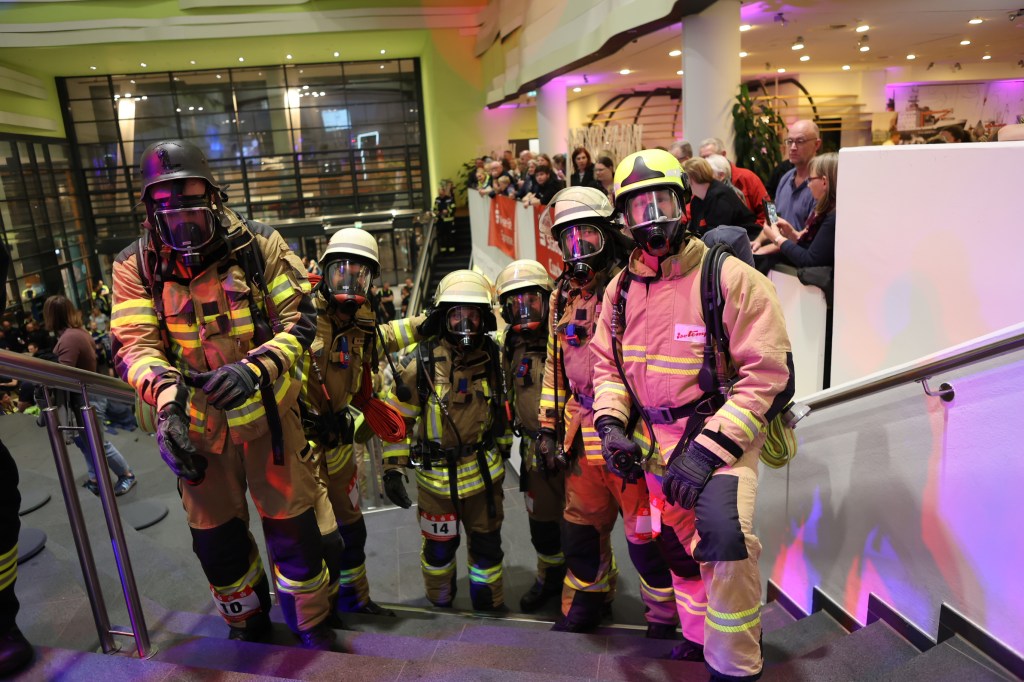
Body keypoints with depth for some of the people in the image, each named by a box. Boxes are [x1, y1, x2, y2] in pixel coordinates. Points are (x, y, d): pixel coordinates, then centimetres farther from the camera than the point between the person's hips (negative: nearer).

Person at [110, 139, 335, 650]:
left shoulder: (259, 247, -11)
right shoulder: (135, 267, -6)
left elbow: (300, 320, -13)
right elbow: (133, 344, -14)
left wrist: (254, 368, -31)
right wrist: (165, 392, -36)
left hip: (266, 413, -2)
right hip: (197, 424, 3)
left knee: (291, 525, 8)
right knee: (215, 536, 17)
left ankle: (311, 623, 34)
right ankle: (248, 623, 45)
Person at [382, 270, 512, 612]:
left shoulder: (493, 359, -3)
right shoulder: (423, 362, -13)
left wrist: (503, 451, 15)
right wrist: (392, 468, -10)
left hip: (484, 473, 2)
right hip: (436, 475, -2)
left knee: (486, 544, 14)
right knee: (439, 545, 15)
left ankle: (490, 606, 36)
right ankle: (439, 604, 40)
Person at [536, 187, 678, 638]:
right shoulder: (563, 299, 12)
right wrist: (548, 427, 15)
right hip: (582, 435, 7)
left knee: (646, 532, 6)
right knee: (581, 524, 19)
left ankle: (664, 614, 28)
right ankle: (588, 597, 41)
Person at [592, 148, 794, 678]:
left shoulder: (729, 278, -15)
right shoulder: (621, 290, 3)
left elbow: (769, 375, -18)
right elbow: (606, 365, 13)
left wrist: (708, 450, -25)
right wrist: (611, 425, -5)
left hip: (722, 431, -6)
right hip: (656, 438, 6)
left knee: (723, 532, -27)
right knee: (679, 543, 19)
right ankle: (699, 635, 47)